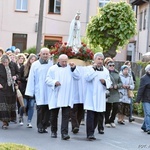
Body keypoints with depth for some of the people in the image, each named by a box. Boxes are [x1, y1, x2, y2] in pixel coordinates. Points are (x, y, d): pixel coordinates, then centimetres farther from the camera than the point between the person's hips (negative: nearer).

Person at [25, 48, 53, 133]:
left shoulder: (52, 64, 2)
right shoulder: (35, 65, 5)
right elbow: (31, 79, 5)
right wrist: (30, 92, 2)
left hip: (50, 91, 0)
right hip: (39, 91, 0)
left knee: (47, 109, 1)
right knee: (40, 109, -2)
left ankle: (44, 126, 12)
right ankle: (40, 126, 9)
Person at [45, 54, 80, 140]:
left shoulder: (70, 68, 10)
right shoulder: (53, 69, 5)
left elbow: (77, 77, 1)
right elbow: (48, 80, 1)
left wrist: (74, 68, -10)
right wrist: (54, 82, -17)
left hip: (67, 97, 0)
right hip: (55, 96, 0)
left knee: (66, 115, -9)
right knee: (54, 115, 10)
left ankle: (64, 133, -10)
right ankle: (54, 131, 26)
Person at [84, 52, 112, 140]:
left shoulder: (105, 70, 14)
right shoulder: (90, 68, 2)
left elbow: (109, 83, 12)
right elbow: (87, 78, -16)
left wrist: (105, 82, -9)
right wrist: (93, 68, -17)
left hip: (100, 97, 4)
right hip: (91, 96, -4)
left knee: (96, 116, 7)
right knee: (90, 115, -10)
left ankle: (91, 132, 16)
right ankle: (90, 133, -11)